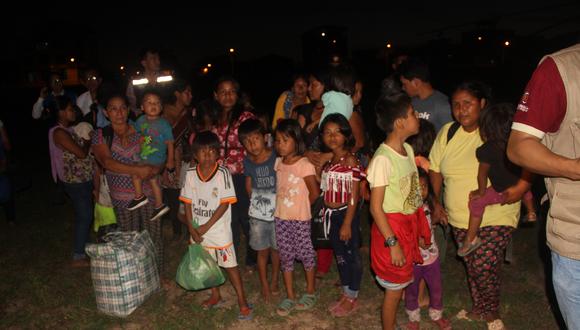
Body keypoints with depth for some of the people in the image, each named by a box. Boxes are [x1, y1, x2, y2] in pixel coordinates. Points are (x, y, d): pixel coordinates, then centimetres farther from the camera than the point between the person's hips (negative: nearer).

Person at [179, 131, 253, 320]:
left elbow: (225, 204, -16)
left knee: (230, 265, 4)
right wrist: (192, 229, -8)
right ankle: (215, 296, 41)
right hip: (198, 230, 4)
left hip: (219, 230, -4)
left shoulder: (223, 173, -17)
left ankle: (242, 302, 17)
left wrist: (206, 226, -15)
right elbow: (188, 203, -1)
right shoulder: (191, 174, -6)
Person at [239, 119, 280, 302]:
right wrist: (257, 201, 7)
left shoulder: (276, 158, -16)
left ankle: (275, 281, 36)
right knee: (262, 251, 12)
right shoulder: (248, 162, -3)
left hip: (277, 213, -2)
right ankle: (264, 285, 30)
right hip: (257, 214, 2)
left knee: (275, 249, 14)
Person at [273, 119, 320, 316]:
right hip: (281, 218, 6)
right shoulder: (278, 163, 2)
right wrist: (292, 205, 1)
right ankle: (290, 297, 25)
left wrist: (301, 206, 1)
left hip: (300, 219, -5)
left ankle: (310, 292, 30)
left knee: (305, 254, 9)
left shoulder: (304, 165, -15)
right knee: (285, 256, 11)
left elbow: (314, 193, -11)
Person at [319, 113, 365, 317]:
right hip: (332, 214, 7)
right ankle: (345, 293, 34)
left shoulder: (350, 160, -15)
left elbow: (354, 197, -17)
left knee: (352, 255, 8)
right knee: (339, 255, 18)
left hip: (346, 214, -7)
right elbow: (325, 191, 7)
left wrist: (347, 224, -18)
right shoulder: (328, 160, 6)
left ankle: (352, 298, 24)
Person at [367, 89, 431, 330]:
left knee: (400, 283, 17)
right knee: (394, 288, 7)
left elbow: (411, 189, 9)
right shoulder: (382, 159, -21)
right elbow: (375, 207, -19)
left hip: (409, 224, 7)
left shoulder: (408, 149, 3)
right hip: (392, 227, -7)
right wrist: (392, 243, -18)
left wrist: (419, 230, 11)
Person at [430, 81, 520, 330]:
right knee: (471, 266, 16)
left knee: (484, 267, -10)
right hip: (460, 217, 4)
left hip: (495, 216, -4)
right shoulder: (447, 132, 0)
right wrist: (436, 202, 4)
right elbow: (435, 169, 8)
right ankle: (478, 309, 40)